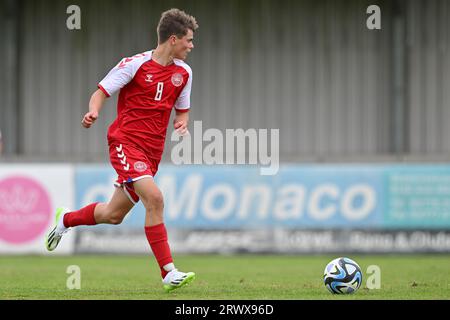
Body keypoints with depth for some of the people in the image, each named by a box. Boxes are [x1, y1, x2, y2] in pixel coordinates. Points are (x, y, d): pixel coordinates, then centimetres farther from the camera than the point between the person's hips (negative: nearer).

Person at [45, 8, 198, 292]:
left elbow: (182, 109, 23)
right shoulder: (135, 64, -8)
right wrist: (94, 111, -26)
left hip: (152, 151, 7)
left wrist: (182, 123, -1)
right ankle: (169, 273, -25)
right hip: (126, 140, -7)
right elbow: (102, 91, -4)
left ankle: (66, 220, 42)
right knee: (154, 197, -26)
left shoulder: (183, 72, 10)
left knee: (113, 214, 11)